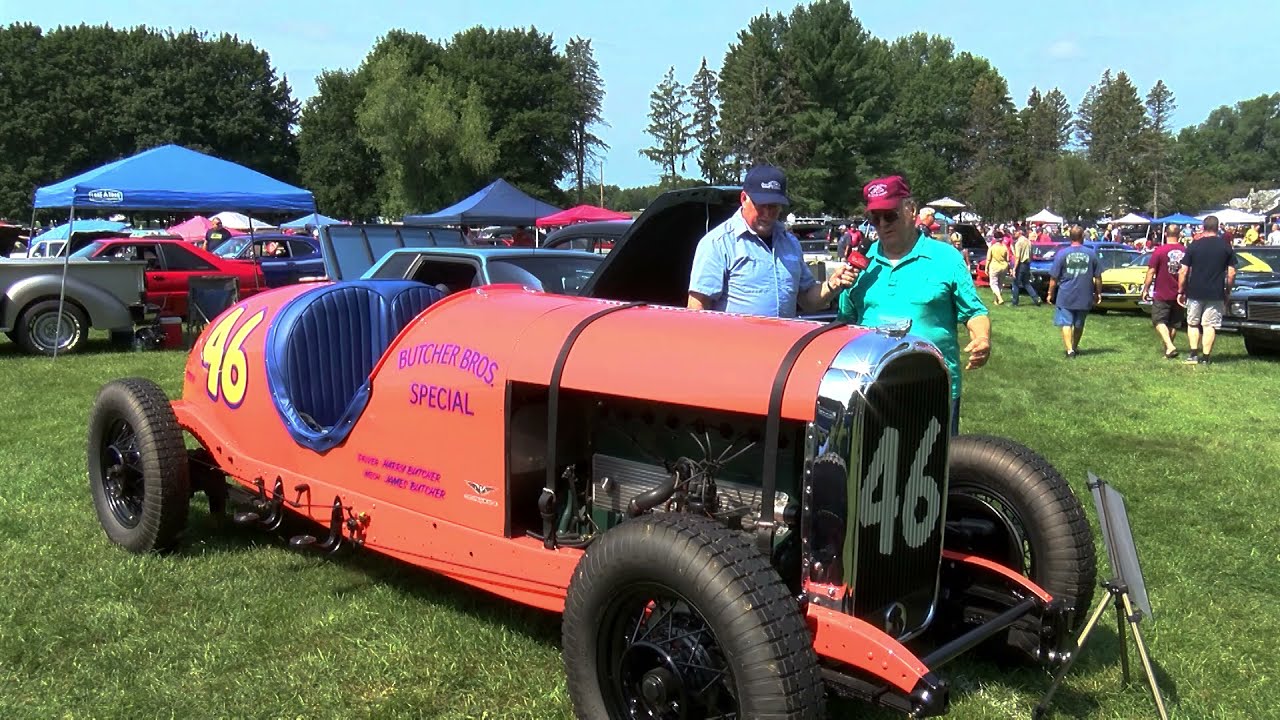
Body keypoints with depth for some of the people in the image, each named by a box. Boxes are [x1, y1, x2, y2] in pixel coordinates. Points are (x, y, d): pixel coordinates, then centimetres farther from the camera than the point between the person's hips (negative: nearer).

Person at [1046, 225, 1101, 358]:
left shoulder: (1062, 253, -7)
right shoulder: (1091, 253, -1)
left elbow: (1054, 277, -5)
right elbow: (1098, 277, 4)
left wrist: (1050, 293, 5)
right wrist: (1098, 293, 16)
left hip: (1065, 296, -3)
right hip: (1084, 297, 3)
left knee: (1066, 323, -1)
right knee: (1079, 324, 18)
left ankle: (1070, 350, -12)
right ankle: (1075, 347, 31)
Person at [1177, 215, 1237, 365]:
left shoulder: (1194, 246, -2)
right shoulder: (1226, 246, 0)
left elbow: (1183, 271, -3)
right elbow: (1231, 273, 0)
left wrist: (1181, 291, 5)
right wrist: (1228, 291, 11)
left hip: (1195, 292, 0)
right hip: (1216, 294, 0)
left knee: (1193, 323, 14)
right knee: (1210, 325, 4)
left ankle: (1193, 354, 5)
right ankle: (1205, 358, 3)